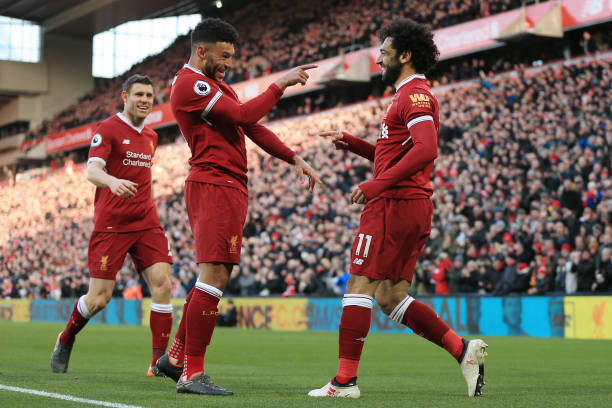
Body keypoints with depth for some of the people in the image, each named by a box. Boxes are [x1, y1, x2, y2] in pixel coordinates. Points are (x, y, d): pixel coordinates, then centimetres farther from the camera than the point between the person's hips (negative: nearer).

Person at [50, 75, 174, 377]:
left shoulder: (151, 137, 16)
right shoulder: (108, 129, -5)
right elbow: (92, 170, -19)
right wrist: (112, 181, -40)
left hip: (146, 224, 6)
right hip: (111, 224, -5)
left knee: (161, 283, -12)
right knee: (99, 297, -5)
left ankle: (159, 360, -8)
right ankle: (65, 340, 24)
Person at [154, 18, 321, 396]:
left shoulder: (219, 85, 23)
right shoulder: (190, 84, -9)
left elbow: (253, 128, 21)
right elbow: (245, 115, -16)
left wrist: (295, 158, 12)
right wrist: (281, 84, -7)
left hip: (230, 189, 10)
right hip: (214, 186, -10)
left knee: (215, 278, 13)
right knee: (213, 278, -14)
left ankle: (177, 357, 22)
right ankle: (192, 374, -11)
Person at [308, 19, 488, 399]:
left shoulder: (414, 95, -9)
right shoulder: (412, 96, 24)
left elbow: (425, 150, -24)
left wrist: (377, 185, -25)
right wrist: (351, 143, 22)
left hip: (395, 204, -10)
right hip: (414, 208, 10)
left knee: (358, 287, -7)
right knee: (391, 298, 8)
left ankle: (345, 380, -5)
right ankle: (463, 349, 3)